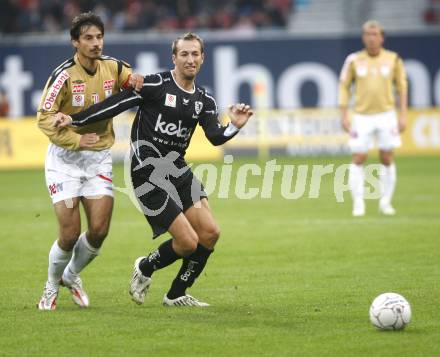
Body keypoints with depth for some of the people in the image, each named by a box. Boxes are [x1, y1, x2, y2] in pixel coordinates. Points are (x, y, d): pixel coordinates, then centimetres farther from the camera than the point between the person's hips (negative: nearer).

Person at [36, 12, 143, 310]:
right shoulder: (65, 75, -15)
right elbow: (44, 117, -15)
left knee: (99, 230, -6)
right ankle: (52, 286, 18)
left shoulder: (113, 67, -2)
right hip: (65, 159, -4)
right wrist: (76, 140, -27)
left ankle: (71, 275, 24)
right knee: (70, 233, -10)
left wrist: (136, 81, -13)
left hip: (99, 159, 4)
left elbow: (133, 80, 13)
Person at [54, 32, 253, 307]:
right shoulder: (156, 85, -9)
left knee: (210, 233, -2)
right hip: (148, 171, -7)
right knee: (188, 242, -11)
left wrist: (234, 126, -24)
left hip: (177, 168, 7)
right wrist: (74, 120, -16)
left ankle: (177, 295, 17)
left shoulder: (204, 100, 10)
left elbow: (215, 137, -3)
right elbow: (115, 104, -11)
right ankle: (145, 269, 20)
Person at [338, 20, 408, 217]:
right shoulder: (354, 60, 0)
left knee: (387, 159, 2)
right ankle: (358, 203, 2)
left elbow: (402, 87, 7)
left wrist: (403, 115, 1)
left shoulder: (393, 59, 1)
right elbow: (344, 86, 6)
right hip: (362, 117, 0)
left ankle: (385, 202, 13)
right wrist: (344, 116, 0)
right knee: (358, 159, -5)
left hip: (386, 115, 0)